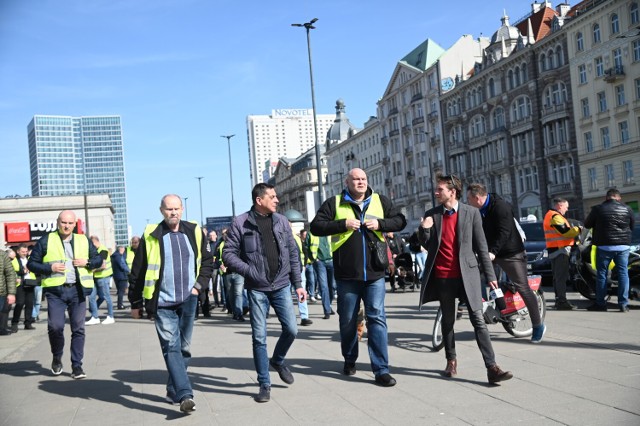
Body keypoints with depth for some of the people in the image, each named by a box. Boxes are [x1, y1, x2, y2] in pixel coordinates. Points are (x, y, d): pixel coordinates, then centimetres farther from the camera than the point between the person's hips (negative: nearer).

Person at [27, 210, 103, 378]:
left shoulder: (84, 241, 11)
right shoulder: (46, 241, 4)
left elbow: (99, 260, 17)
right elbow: (31, 263, 6)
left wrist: (87, 262, -3)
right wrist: (50, 268, -10)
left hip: (77, 290, 2)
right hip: (55, 291, -2)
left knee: (78, 329, 2)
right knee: (55, 326, -11)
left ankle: (77, 365, 12)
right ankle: (57, 358, 16)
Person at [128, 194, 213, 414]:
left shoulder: (194, 232, 4)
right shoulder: (151, 236, -3)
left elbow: (207, 261, 13)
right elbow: (137, 271, 3)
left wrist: (199, 284, -1)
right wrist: (135, 303, 6)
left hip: (188, 301, 3)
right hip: (163, 303, -3)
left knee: (184, 348, 10)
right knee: (171, 347, -13)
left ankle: (174, 391, 24)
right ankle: (185, 395, -19)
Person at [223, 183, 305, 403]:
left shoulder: (281, 221, 5)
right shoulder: (240, 223, -7)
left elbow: (293, 253, 9)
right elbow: (228, 254, -6)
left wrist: (298, 284, 6)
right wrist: (250, 271, -18)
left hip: (281, 286, 3)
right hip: (257, 289, -3)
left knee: (291, 329, 1)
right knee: (259, 337, 1)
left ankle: (278, 360, 32)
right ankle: (264, 384, 15)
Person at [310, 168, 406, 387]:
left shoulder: (380, 201, 8)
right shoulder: (334, 203, 1)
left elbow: (400, 221, 10)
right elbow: (316, 226, -3)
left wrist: (380, 224, -8)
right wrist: (343, 224, -15)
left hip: (374, 273, 1)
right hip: (347, 274, 0)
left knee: (377, 319, -3)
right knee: (347, 320, 12)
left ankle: (381, 370, 0)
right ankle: (349, 360, 33)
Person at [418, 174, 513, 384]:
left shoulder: (471, 213, -2)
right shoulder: (431, 214, 5)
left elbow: (481, 246, 0)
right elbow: (426, 245, 10)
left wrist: (490, 275, -1)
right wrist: (424, 230, -12)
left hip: (467, 274, -2)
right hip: (442, 276, 2)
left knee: (478, 321, -6)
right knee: (448, 321, 12)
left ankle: (492, 367, -7)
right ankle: (451, 361, 27)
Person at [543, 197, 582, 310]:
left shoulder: (551, 215, 21)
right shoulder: (555, 216, -14)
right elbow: (565, 231, -20)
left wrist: (573, 229, 11)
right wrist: (578, 229, -5)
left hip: (554, 250, 11)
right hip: (560, 250, -11)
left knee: (558, 277, 14)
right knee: (561, 276, -13)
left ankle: (559, 300, 20)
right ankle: (562, 301, -15)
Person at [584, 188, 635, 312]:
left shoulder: (597, 209, -6)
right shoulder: (627, 209, 1)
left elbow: (587, 224, 5)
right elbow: (632, 226, 15)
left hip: (604, 246, -2)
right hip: (623, 246, 2)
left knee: (601, 274, 6)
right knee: (623, 274, 6)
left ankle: (600, 303, 9)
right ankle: (623, 304, 4)